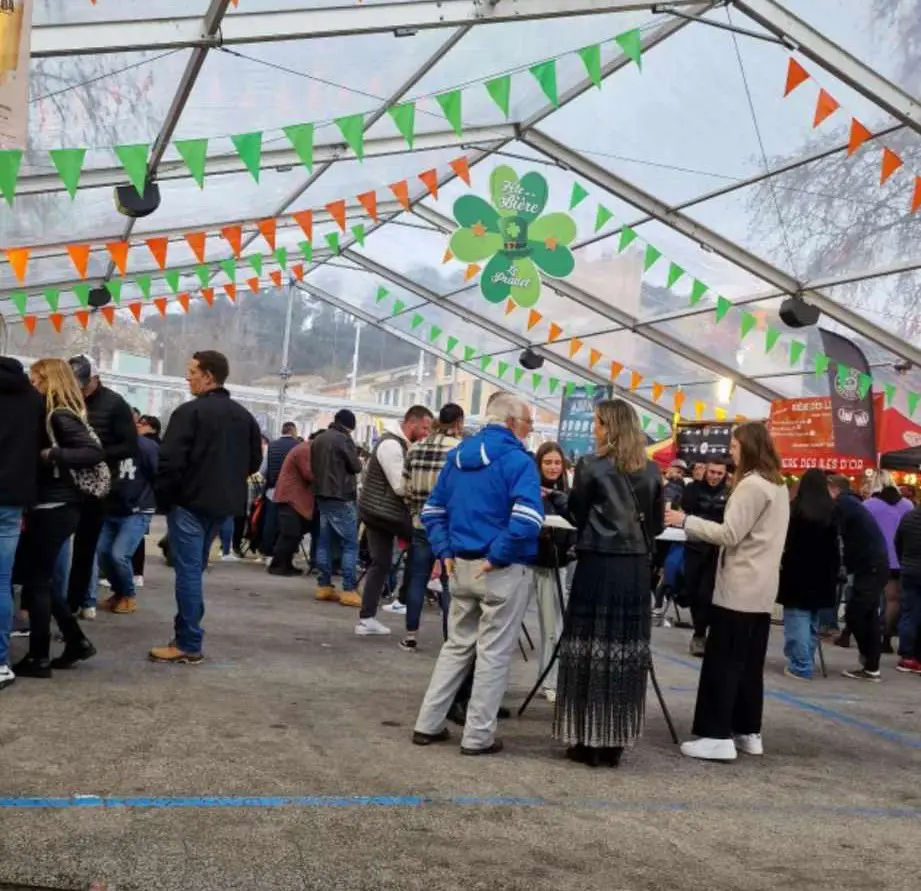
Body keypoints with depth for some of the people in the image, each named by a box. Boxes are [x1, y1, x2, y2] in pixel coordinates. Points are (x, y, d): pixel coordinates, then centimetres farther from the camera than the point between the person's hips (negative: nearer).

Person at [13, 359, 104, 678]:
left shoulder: (59, 416, -14)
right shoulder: (52, 414, 13)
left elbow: (95, 452, -24)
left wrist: (50, 455, -23)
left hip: (54, 508, -9)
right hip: (50, 507, 9)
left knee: (35, 581, 0)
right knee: (33, 577, 16)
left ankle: (38, 658, 10)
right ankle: (76, 641, 20)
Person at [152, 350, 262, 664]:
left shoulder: (190, 411, -13)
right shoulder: (244, 415, 10)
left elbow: (170, 461, -17)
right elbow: (255, 461, 15)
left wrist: (162, 498, -5)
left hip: (190, 502, -8)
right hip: (222, 503, 8)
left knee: (188, 570, -4)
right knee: (195, 568, 17)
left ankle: (188, 644, -3)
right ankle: (188, 634, 22)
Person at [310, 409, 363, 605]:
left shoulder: (318, 439, 13)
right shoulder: (343, 438, -11)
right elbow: (356, 467, -9)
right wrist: (358, 461, 9)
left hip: (322, 495, 8)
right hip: (341, 497, -8)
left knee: (325, 541, 10)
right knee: (350, 544, -5)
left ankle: (324, 586, 11)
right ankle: (348, 591, -10)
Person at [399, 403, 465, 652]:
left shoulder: (415, 448, 5)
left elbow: (406, 488, 7)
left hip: (421, 524, 5)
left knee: (417, 579, 10)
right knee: (449, 584, 1)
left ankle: (410, 636, 16)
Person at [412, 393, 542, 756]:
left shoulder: (457, 455, 11)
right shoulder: (517, 460, -12)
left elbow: (433, 510, 13)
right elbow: (527, 518, -27)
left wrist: (445, 552, 7)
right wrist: (497, 556, -18)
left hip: (461, 566, 7)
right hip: (502, 570, -7)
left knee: (457, 645, 18)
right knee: (494, 652, 4)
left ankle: (428, 724, 19)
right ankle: (478, 736, 10)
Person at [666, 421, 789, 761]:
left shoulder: (751, 485, -16)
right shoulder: (778, 485, 14)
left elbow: (730, 534, -19)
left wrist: (685, 520, -14)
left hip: (739, 587, -9)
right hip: (761, 588, 9)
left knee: (722, 661, -5)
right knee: (749, 663, 13)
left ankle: (718, 736, -4)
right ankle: (748, 732, 17)